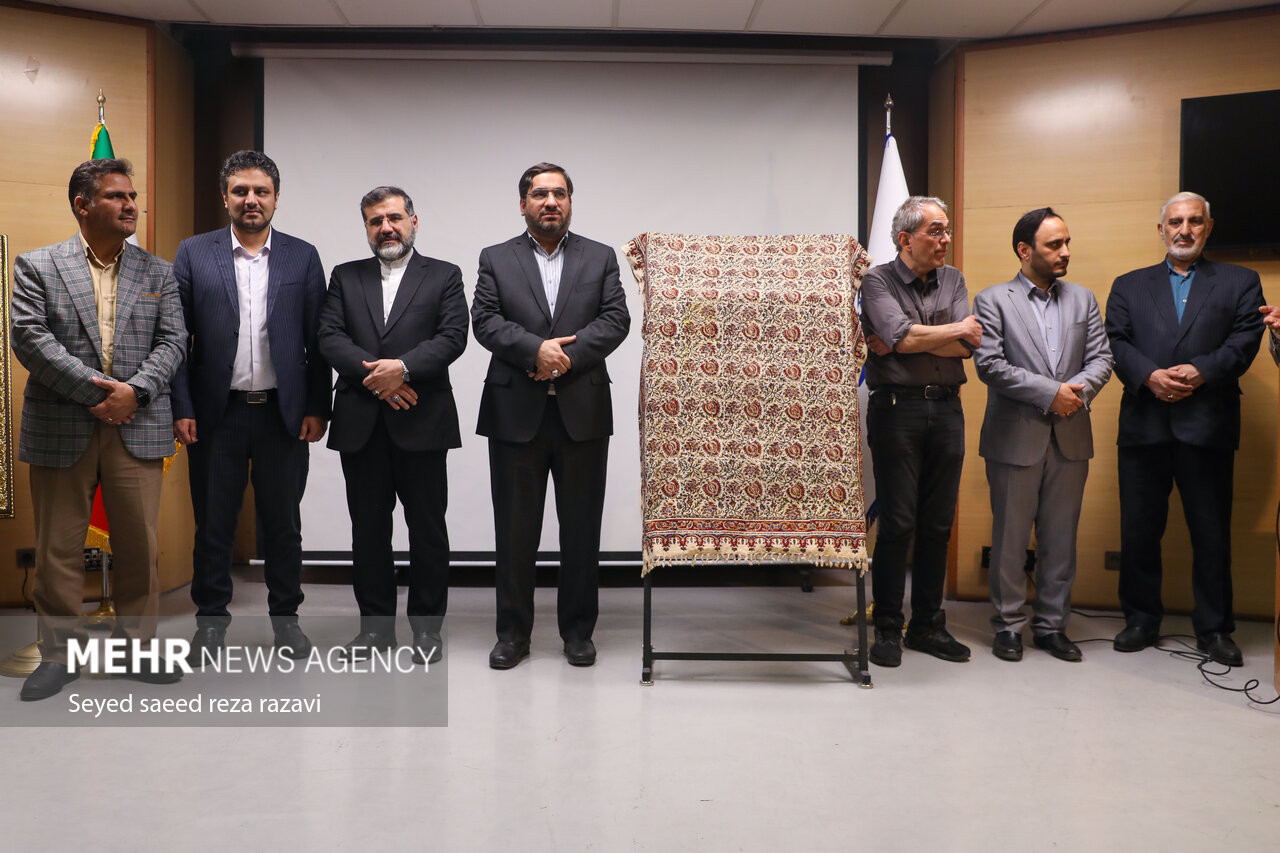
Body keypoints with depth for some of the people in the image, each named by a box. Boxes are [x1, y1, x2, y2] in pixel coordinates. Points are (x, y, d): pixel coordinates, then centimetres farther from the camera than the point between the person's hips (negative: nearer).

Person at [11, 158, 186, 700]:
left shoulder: (158, 273, 11)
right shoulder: (37, 266, 4)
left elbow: (171, 342, 3)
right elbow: (29, 338, -7)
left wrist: (135, 389, -13)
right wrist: (93, 390, -15)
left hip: (137, 428, 2)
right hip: (61, 430, -1)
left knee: (139, 544, 6)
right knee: (58, 548, 7)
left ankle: (138, 647, 20)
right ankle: (59, 654, 21)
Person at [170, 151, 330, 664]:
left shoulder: (302, 256, 5)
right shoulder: (194, 254, 4)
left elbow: (317, 340, 3)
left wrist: (317, 408, -2)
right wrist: (181, 408, -6)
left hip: (283, 412, 0)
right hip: (216, 413, 0)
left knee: (283, 522, 10)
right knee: (213, 522, 9)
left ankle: (285, 616, 25)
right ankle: (211, 619, 25)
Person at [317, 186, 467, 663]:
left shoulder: (444, 276, 8)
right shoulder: (345, 277, 15)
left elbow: (452, 336, -5)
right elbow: (329, 337, 2)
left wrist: (402, 367, -19)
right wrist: (376, 377, -12)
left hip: (421, 422, -2)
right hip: (360, 423, 3)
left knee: (427, 529, 2)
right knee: (368, 529, 8)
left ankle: (427, 627, 14)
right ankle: (375, 625, 20)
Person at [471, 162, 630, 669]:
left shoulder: (600, 258, 11)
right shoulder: (495, 260, 10)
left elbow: (616, 319, -1)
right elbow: (484, 321, -2)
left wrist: (567, 355, -14)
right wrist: (536, 348, -18)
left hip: (583, 412, 0)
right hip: (515, 412, 0)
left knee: (581, 528, 7)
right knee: (515, 528, 6)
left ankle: (577, 630, 20)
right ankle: (513, 631, 19)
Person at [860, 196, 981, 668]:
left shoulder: (952, 280, 13)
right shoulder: (878, 280, -1)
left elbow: (967, 347, -1)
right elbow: (903, 335, -17)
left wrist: (907, 341, -10)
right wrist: (958, 329, -3)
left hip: (947, 410, 5)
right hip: (897, 410, -5)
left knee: (938, 524, 8)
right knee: (897, 524, -3)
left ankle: (927, 625, 20)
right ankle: (887, 629, 9)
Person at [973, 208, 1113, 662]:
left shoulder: (1083, 299, 13)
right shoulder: (992, 300, -2)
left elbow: (1101, 357, 7)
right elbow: (989, 364, -12)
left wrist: (1078, 388, -14)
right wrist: (1049, 392, -15)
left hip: (1071, 437, 4)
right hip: (1015, 437, -4)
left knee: (1060, 539, 10)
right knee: (1010, 537, 4)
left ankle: (1051, 625, 22)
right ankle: (1008, 625, 17)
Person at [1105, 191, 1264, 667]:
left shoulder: (1240, 283, 12)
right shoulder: (1129, 286, 15)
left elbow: (1245, 339, -1)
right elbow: (1116, 342, 2)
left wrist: (1201, 371, -17)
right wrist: (1150, 376, -14)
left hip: (1207, 426, -1)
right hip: (1144, 425, 1)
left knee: (1212, 533, 5)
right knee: (1139, 529, 6)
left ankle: (1214, 629, 18)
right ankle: (1141, 620, 19)